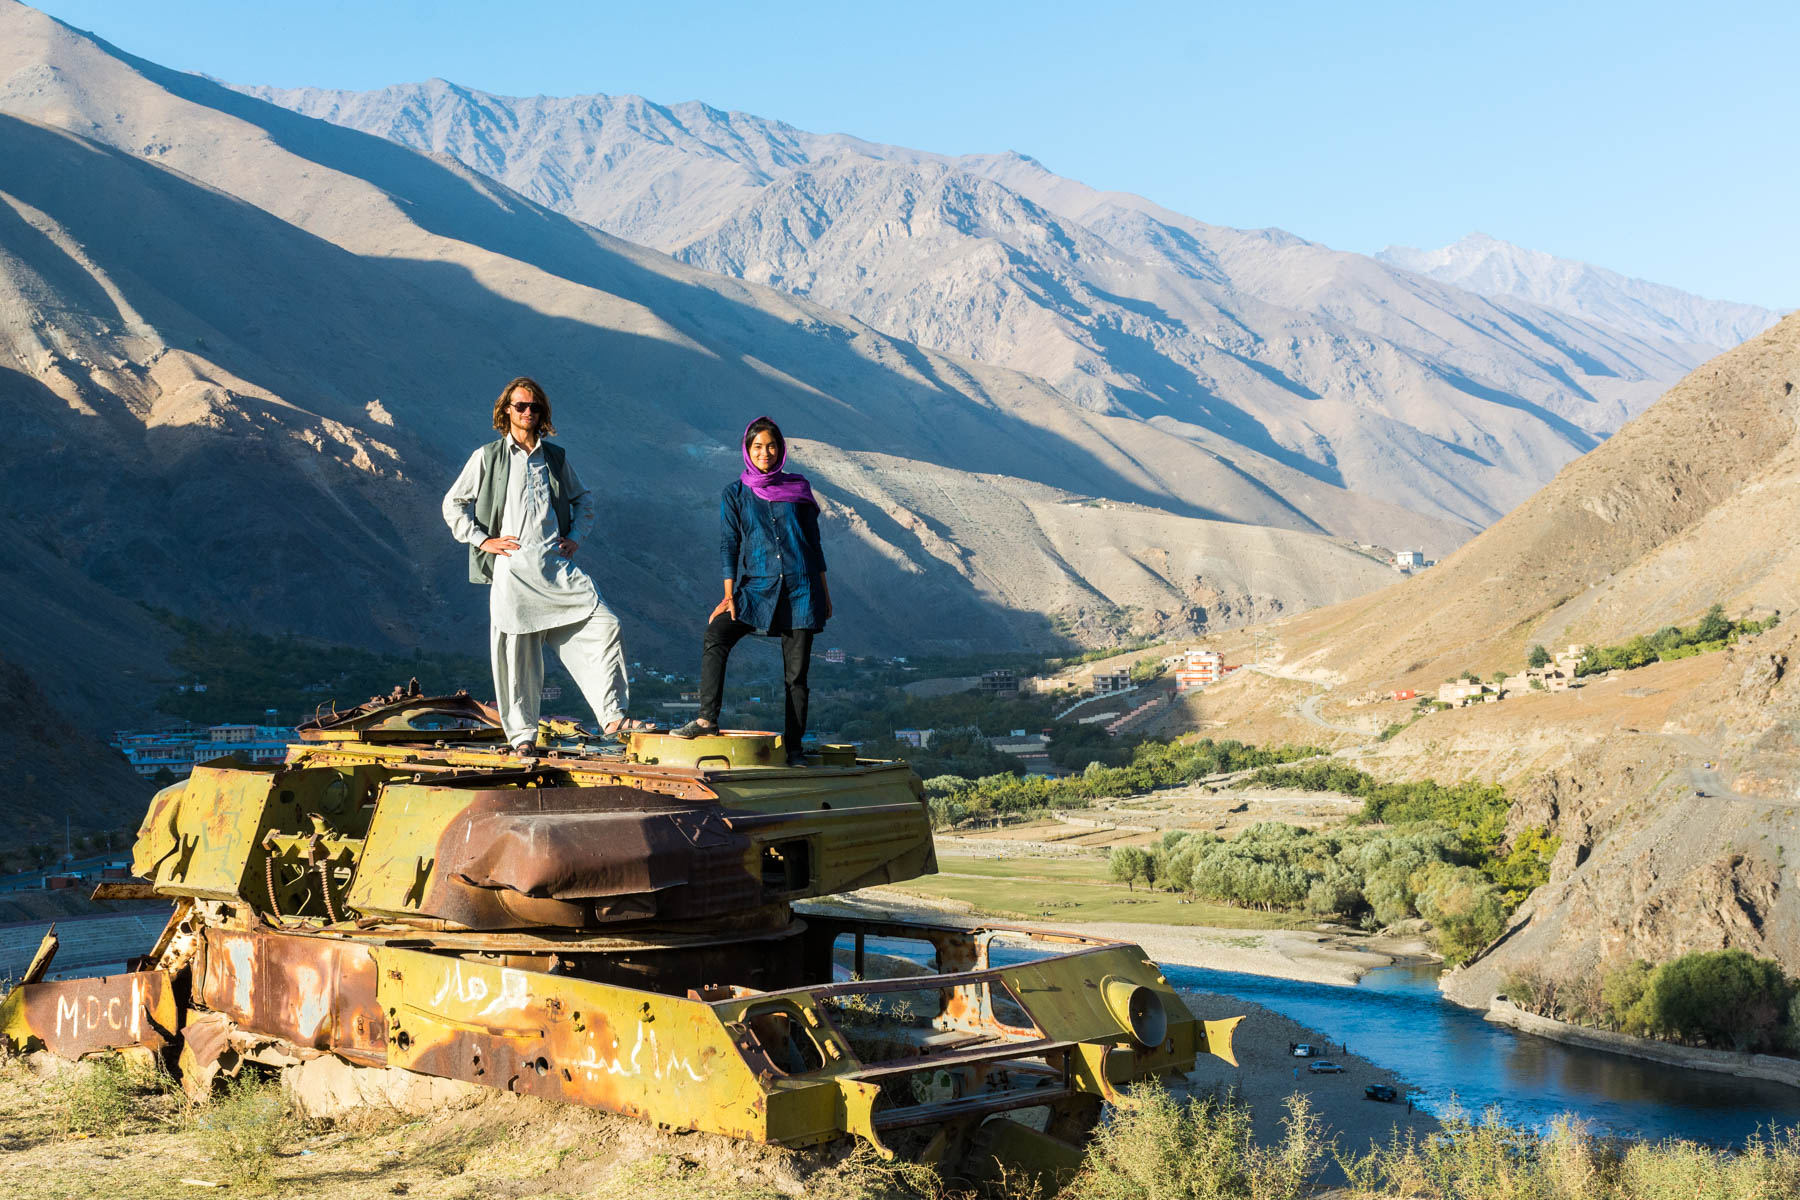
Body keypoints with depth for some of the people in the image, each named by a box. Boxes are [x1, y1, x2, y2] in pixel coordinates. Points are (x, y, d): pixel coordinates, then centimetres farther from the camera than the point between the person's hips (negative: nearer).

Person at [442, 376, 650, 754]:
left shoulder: (556, 458, 15)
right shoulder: (487, 457, 7)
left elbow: (583, 500, 28)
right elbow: (453, 504, 10)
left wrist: (576, 536, 12)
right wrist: (481, 539, -1)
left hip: (557, 566, 2)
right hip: (512, 566, -2)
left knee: (603, 626, -12)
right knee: (517, 651, -1)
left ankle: (613, 716, -11)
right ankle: (522, 733, 11)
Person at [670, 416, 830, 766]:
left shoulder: (798, 488, 10)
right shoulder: (735, 494, 7)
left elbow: (813, 540, 13)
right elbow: (729, 545, 1)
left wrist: (824, 590, 10)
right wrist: (729, 595, -9)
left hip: (800, 589, 0)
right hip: (756, 587, 0)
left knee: (796, 671, -1)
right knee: (715, 636, -24)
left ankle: (793, 748, 7)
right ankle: (707, 719, -24)